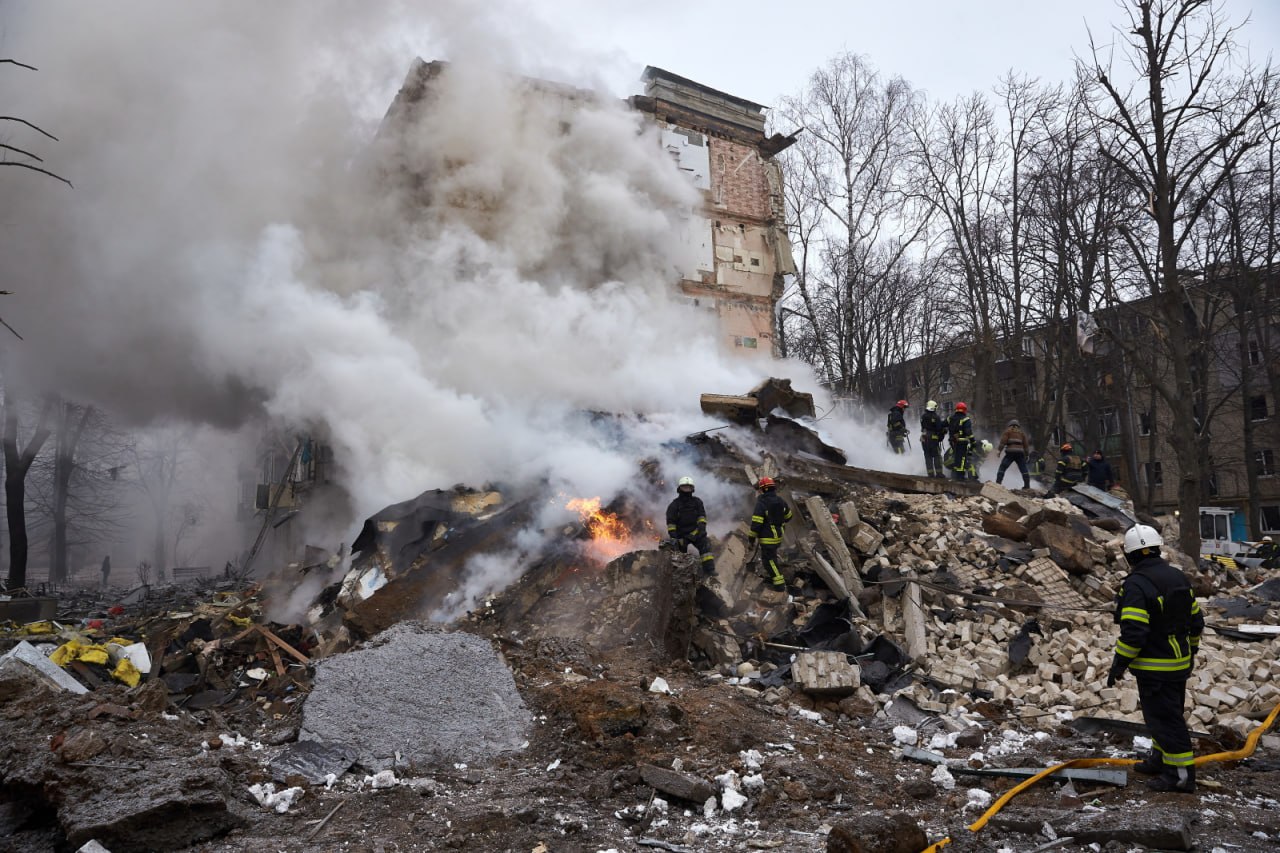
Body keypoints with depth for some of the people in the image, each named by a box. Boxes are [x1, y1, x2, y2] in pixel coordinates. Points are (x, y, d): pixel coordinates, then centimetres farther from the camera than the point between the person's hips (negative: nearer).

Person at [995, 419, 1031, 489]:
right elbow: (1025, 444, 18)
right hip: (1020, 452, 3)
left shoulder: (1008, 431, 11)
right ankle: (1027, 485, 7)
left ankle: (998, 483, -13)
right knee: (1023, 469, 11)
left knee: (1002, 468, -2)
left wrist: (999, 451, -6)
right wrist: (1026, 455, 22)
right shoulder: (1022, 432, 22)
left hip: (1010, 452, -3)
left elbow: (1003, 441, -4)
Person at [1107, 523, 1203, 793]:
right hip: (1180, 664, 9)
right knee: (1169, 713, 20)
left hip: (1154, 667, -9)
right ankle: (1160, 760, 34)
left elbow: (1133, 632, -25)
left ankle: (1182, 773, 5)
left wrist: (1119, 664, -14)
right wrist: (1191, 651, 27)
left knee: (1164, 719, 0)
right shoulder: (1179, 578, 5)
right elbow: (1196, 621, 13)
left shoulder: (1135, 585, -22)